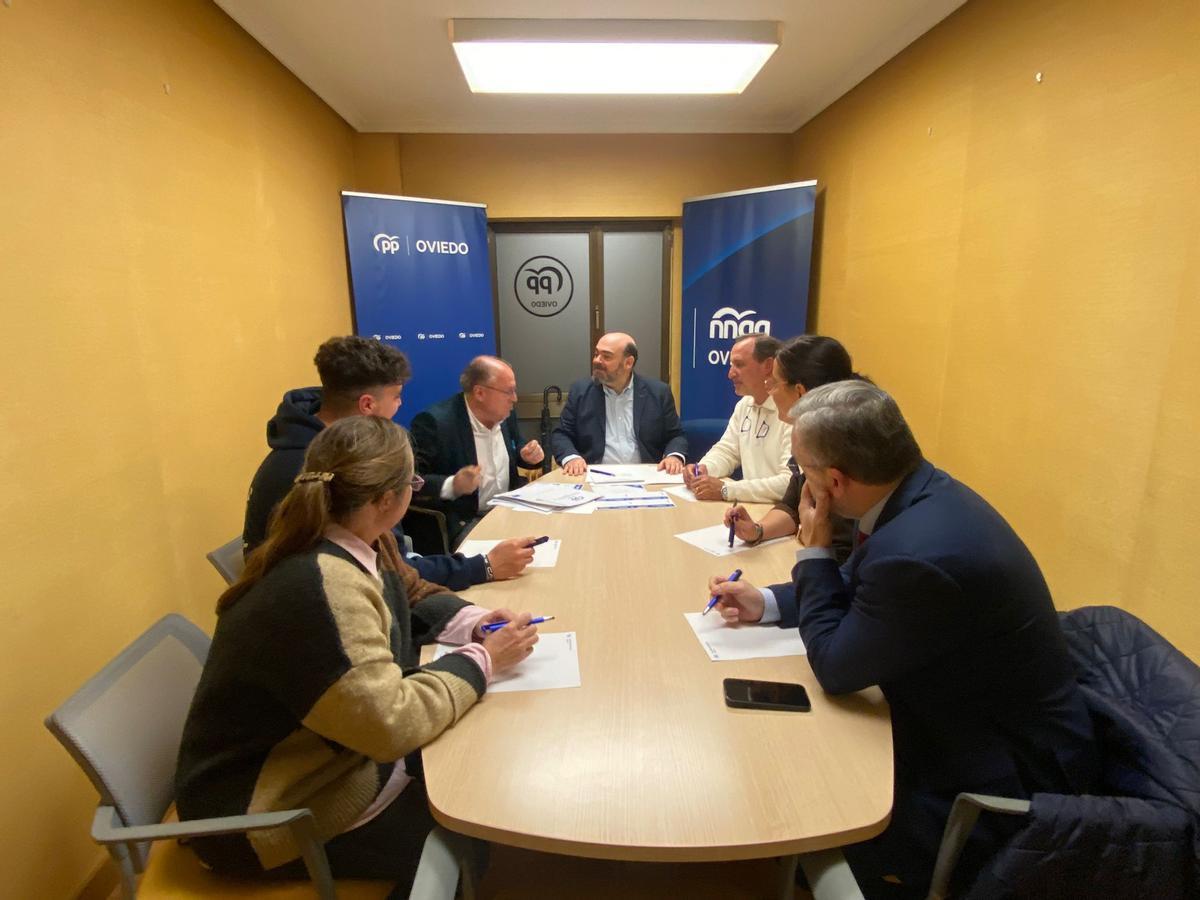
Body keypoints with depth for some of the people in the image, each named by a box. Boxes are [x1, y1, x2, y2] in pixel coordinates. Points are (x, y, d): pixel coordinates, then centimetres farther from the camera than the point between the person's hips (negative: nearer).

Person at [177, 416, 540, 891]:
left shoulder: (348, 543, -5)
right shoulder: (323, 588, -34)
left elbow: (411, 595, 11)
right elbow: (391, 723, -33)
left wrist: (473, 622, -6)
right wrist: (481, 661, -21)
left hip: (325, 754, 8)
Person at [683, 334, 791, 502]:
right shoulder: (744, 405, 9)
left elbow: (792, 484, -25)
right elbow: (726, 451, 15)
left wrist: (725, 490, -25)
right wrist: (703, 469, -5)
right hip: (751, 505, 6)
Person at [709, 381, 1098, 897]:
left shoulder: (919, 554, -38)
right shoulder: (922, 492, -8)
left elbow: (835, 667, -21)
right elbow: (860, 590, 8)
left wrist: (812, 551, -17)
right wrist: (766, 603, 4)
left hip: (1009, 777, -8)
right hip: (972, 723, 8)